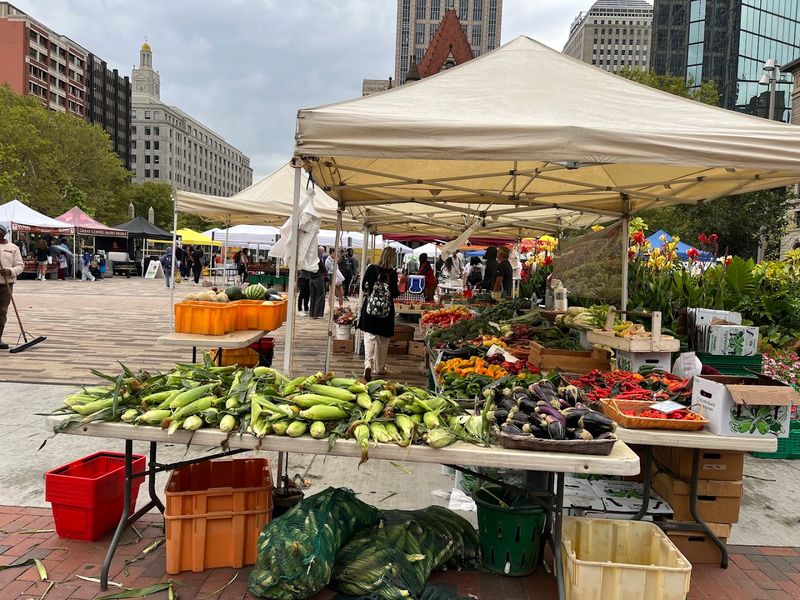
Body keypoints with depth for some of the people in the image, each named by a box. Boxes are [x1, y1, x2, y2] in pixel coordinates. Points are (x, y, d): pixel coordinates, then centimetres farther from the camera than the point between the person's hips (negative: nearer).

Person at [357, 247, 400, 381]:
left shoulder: (372, 269, -4)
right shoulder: (392, 273, -9)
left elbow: (364, 287, 2)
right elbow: (394, 293, -9)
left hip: (370, 308, 1)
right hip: (386, 310, 0)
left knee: (370, 338, 2)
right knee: (383, 341, 13)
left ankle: (368, 364, -20)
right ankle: (380, 369, 23)